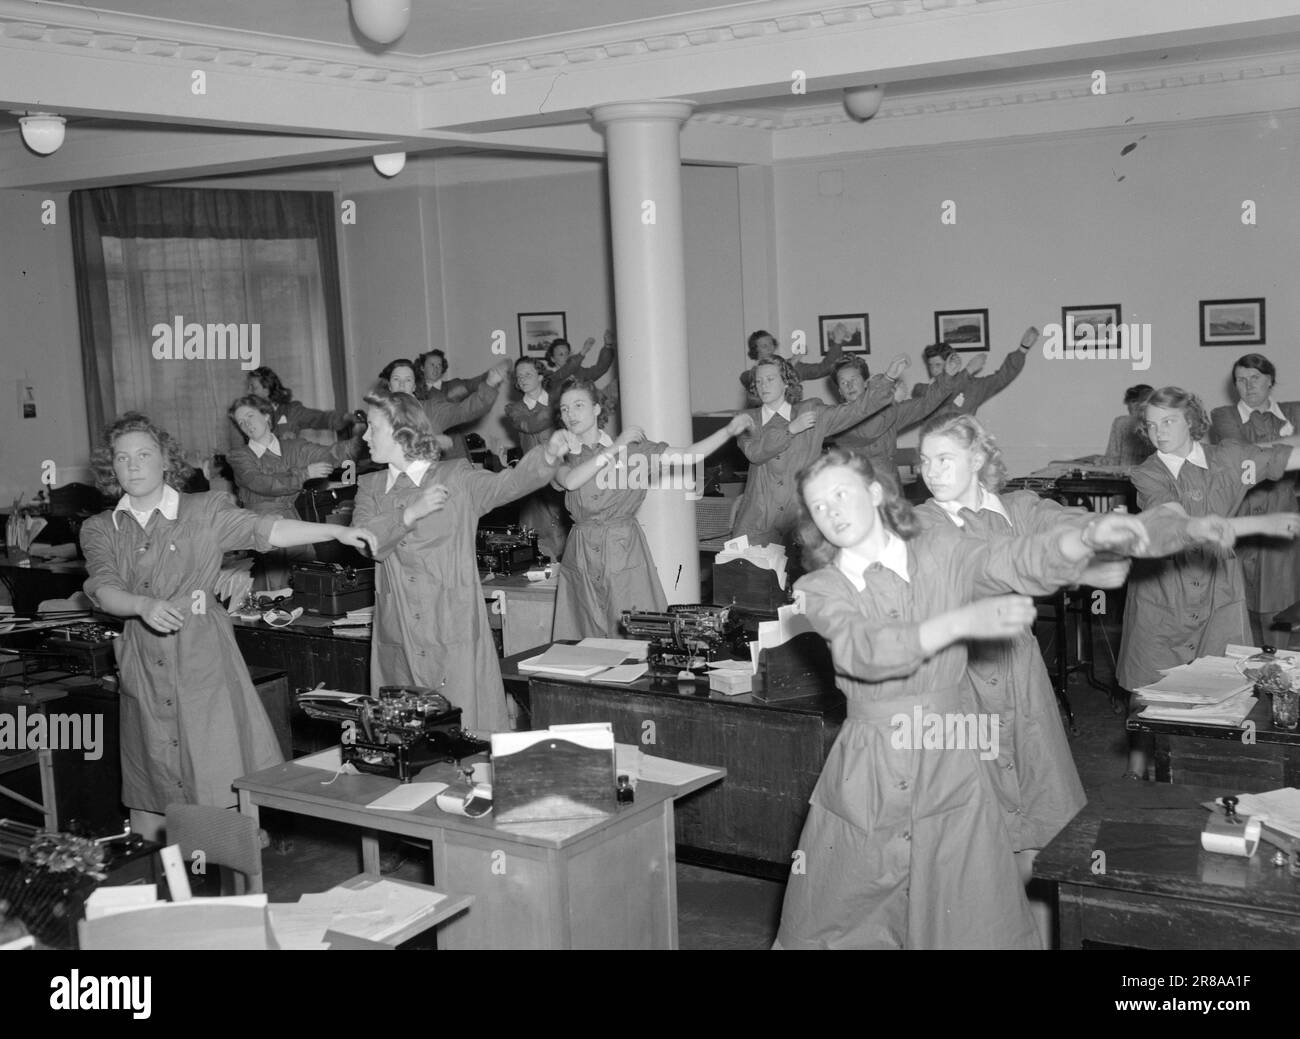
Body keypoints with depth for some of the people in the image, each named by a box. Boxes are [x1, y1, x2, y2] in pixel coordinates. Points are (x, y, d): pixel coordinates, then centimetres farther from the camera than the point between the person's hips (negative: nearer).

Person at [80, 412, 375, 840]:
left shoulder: (204, 511, 2)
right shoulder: (100, 529, 8)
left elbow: (263, 529, -9)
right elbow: (103, 590, -6)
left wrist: (337, 531, -21)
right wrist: (144, 605, -27)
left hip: (202, 657, -2)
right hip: (143, 667, 2)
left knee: (222, 778, -4)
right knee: (147, 786, 9)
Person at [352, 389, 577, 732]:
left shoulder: (457, 479, 2)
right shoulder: (371, 488, 12)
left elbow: (509, 483, -12)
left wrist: (548, 454, -29)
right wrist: (411, 513, -16)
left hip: (455, 638, -3)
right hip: (398, 644, 3)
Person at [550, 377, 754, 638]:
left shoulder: (631, 447, 6)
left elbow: (687, 456, 2)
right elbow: (570, 481, -16)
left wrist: (729, 430, -7)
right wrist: (615, 448, -10)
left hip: (624, 551, -1)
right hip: (582, 556, 1)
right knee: (587, 647, 2)